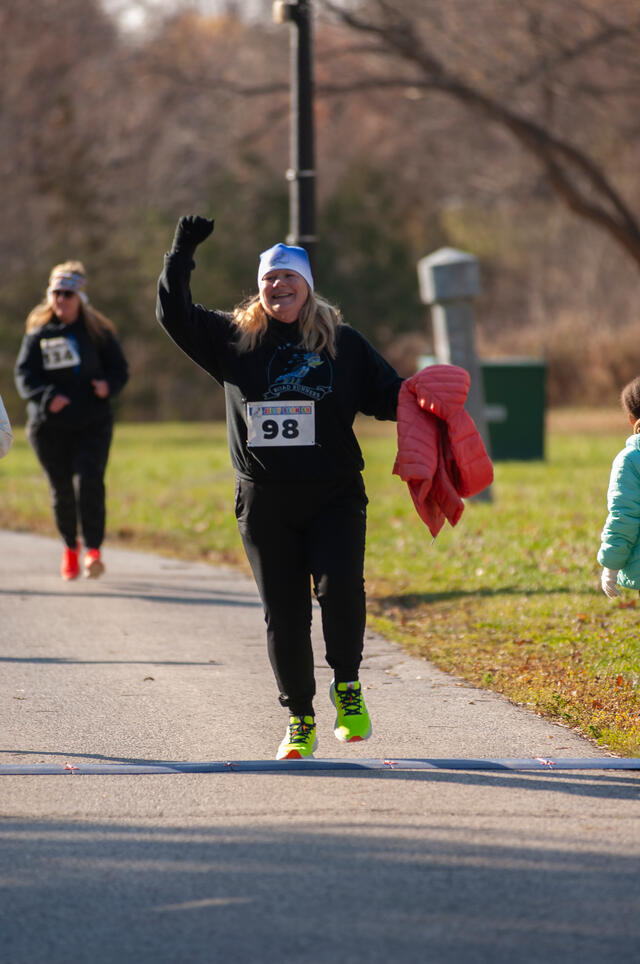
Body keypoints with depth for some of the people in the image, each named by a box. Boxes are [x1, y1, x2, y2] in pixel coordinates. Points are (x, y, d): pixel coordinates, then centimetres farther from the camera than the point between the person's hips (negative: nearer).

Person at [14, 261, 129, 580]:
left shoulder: (97, 332, 4)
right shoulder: (38, 334, 4)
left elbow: (119, 369, 7)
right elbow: (24, 375, -2)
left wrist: (108, 385, -16)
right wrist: (47, 397, -21)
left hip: (93, 423, -1)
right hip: (49, 425, 1)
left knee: (90, 480, -18)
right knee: (61, 488, 6)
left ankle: (93, 549, -17)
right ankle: (70, 548, 28)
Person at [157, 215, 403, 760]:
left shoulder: (343, 343, 7)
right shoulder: (234, 338, 8)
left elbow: (389, 395, 9)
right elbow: (175, 317, 6)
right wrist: (181, 254, -2)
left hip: (334, 496, -1)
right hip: (265, 504, 1)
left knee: (339, 586, -23)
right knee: (284, 615, 3)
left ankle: (347, 686, -3)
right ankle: (300, 720, 15)